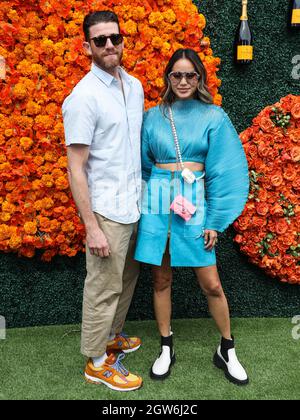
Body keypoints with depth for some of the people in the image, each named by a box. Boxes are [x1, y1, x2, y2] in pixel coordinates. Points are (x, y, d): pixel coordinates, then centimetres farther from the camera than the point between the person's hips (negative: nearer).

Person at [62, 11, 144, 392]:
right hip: (107, 210, -7)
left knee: (127, 278, 20)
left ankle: (112, 336, 41)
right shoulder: (83, 97, -15)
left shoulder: (135, 86, 8)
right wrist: (92, 228, -18)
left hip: (134, 204, 8)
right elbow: (76, 168, -16)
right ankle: (97, 362, 23)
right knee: (104, 288, 5)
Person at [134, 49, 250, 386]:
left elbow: (222, 172, -1)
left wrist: (214, 222, -5)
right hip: (158, 202, 2)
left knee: (211, 284, 2)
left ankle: (227, 351, 24)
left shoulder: (214, 117, 1)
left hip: (195, 205, -2)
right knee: (161, 280, 9)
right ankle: (166, 349, 27)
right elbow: (143, 166, 13)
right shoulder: (153, 117, 6)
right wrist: (142, 208, 9)